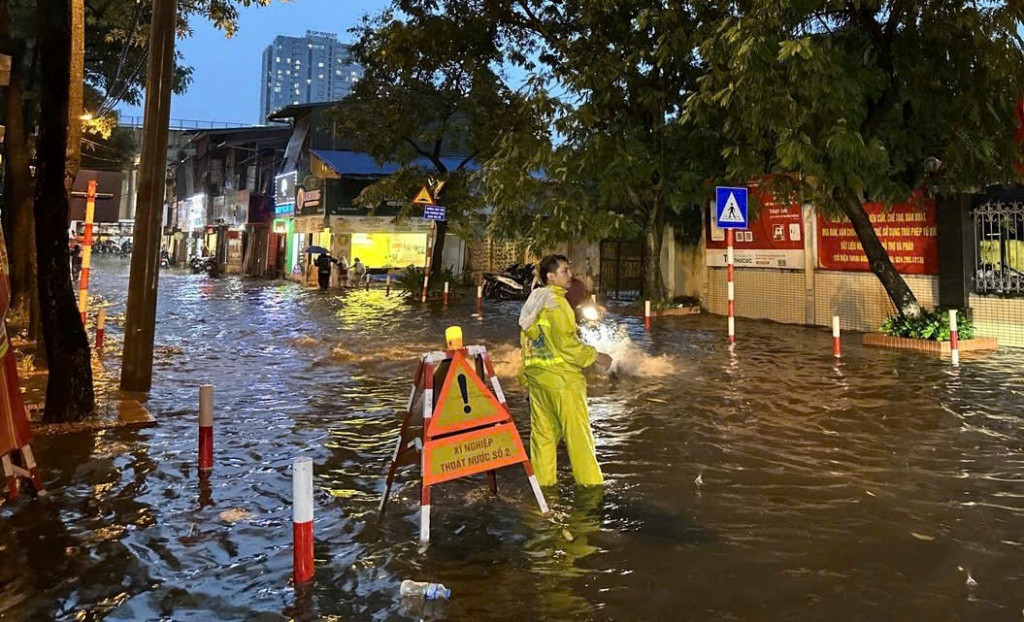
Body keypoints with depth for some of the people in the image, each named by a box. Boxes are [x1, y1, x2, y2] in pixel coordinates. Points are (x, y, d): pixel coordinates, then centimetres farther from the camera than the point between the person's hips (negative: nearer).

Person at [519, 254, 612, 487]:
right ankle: (590, 482, 2)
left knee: (542, 431, 12)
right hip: (560, 376, -9)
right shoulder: (556, 302, -14)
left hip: (536, 374, 9)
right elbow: (567, 343, -18)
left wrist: (527, 373, 23)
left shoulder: (533, 302, 14)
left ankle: (543, 481, 18)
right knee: (578, 432, -2)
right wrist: (595, 356, -7)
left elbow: (525, 341, 17)